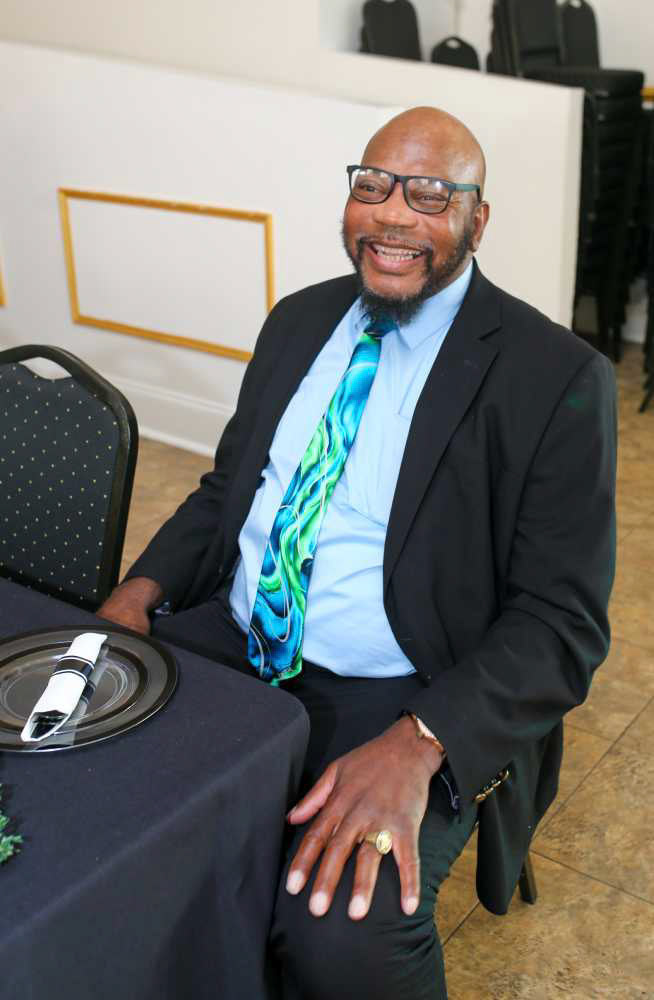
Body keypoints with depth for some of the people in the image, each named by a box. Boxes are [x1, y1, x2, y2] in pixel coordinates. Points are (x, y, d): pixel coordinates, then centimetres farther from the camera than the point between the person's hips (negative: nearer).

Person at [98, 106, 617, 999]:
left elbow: (561, 622, -13)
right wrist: (142, 589, -2)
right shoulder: (298, 321, 10)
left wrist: (417, 745, -28)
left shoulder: (555, 377, -10)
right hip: (229, 644, 6)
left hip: (400, 698, -5)